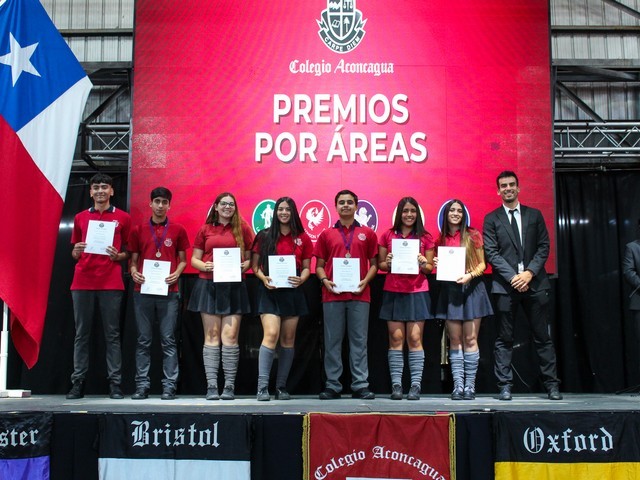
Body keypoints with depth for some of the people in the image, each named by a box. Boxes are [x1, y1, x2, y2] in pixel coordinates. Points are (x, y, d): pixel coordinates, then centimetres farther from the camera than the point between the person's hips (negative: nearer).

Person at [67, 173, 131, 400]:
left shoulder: (123, 218, 7)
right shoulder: (80, 217, 14)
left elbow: (129, 251, 10)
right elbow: (74, 253, 19)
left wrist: (118, 256, -11)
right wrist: (76, 251, -4)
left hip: (111, 283, -2)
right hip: (82, 282, 2)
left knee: (112, 334, -1)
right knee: (81, 334, 3)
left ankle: (115, 383, 1)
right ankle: (77, 383, 7)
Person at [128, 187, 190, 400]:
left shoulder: (178, 230, 7)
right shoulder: (138, 230, 10)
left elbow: (182, 259, 11)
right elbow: (133, 259, 13)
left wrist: (177, 273, -9)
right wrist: (134, 272, -7)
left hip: (168, 291, -1)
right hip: (143, 290, 1)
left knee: (168, 340, -1)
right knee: (143, 341, 4)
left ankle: (169, 386, 3)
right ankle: (142, 385, 9)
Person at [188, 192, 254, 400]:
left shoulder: (242, 229, 8)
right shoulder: (205, 230, 10)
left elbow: (250, 258, 11)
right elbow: (194, 259, 11)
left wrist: (244, 266, -10)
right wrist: (204, 266, -9)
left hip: (233, 287, -1)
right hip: (208, 285, 1)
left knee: (230, 336, -5)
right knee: (212, 336, 1)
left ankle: (230, 386, 1)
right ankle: (211, 385, 3)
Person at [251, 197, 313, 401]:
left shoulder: (303, 238, 8)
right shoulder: (264, 236, 4)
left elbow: (306, 267, 11)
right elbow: (255, 265, 6)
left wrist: (301, 279, -10)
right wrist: (263, 278, -13)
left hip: (292, 292, 3)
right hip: (269, 292, -2)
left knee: (288, 340, 5)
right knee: (271, 334, -16)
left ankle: (281, 387, 14)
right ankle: (262, 386, -14)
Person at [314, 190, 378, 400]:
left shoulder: (367, 233, 11)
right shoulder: (326, 234, 12)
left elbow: (374, 263, 11)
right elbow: (319, 264, 12)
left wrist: (365, 280, -7)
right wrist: (324, 280, -7)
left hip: (359, 294, 0)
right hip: (333, 294, 1)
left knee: (359, 341, 1)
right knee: (332, 341, 3)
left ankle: (360, 385, 6)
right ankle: (332, 385, 8)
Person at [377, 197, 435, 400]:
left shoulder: (425, 237, 7)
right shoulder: (388, 235, 8)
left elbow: (430, 268, 9)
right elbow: (379, 264, 11)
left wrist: (423, 264, -12)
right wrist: (387, 263, -10)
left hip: (417, 292, 0)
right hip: (393, 292, 0)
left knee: (415, 339, -3)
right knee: (396, 338, -1)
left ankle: (416, 385, 2)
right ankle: (396, 384, 4)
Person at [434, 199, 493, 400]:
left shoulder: (473, 235, 2)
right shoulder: (441, 240, 9)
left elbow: (482, 264, 2)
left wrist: (470, 275, -14)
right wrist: (437, 265, -2)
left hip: (471, 288, -2)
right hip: (450, 290, 2)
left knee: (470, 339, -3)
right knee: (455, 340, 1)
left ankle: (470, 385, 2)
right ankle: (458, 385, 3)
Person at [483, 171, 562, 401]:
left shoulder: (534, 215, 12)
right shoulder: (491, 219, 6)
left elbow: (543, 247, 6)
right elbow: (492, 253, -1)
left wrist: (530, 273, -9)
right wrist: (513, 277, -12)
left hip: (534, 283, 2)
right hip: (505, 286, -1)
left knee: (542, 337, 5)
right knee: (504, 339, 1)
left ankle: (552, 384, 11)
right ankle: (505, 386, 6)